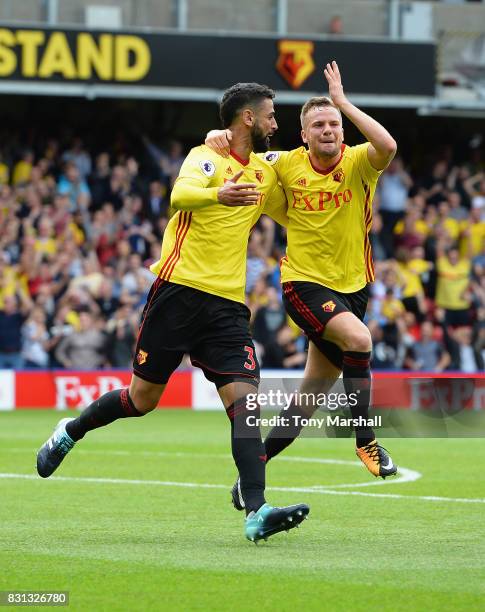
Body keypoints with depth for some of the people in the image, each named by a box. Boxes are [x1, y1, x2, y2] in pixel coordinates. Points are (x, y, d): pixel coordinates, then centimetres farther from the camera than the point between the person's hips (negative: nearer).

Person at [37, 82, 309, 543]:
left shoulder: (265, 173, 16)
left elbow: (292, 215, 34)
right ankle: (70, 432, 33)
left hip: (228, 304, 5)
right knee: (142, 398, 4)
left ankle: (256, 512, -21)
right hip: (180, 290, -5)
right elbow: (181, 195, -27)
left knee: (245, 397, -13)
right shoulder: (206, 157, -5)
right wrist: (219, 194, -48)